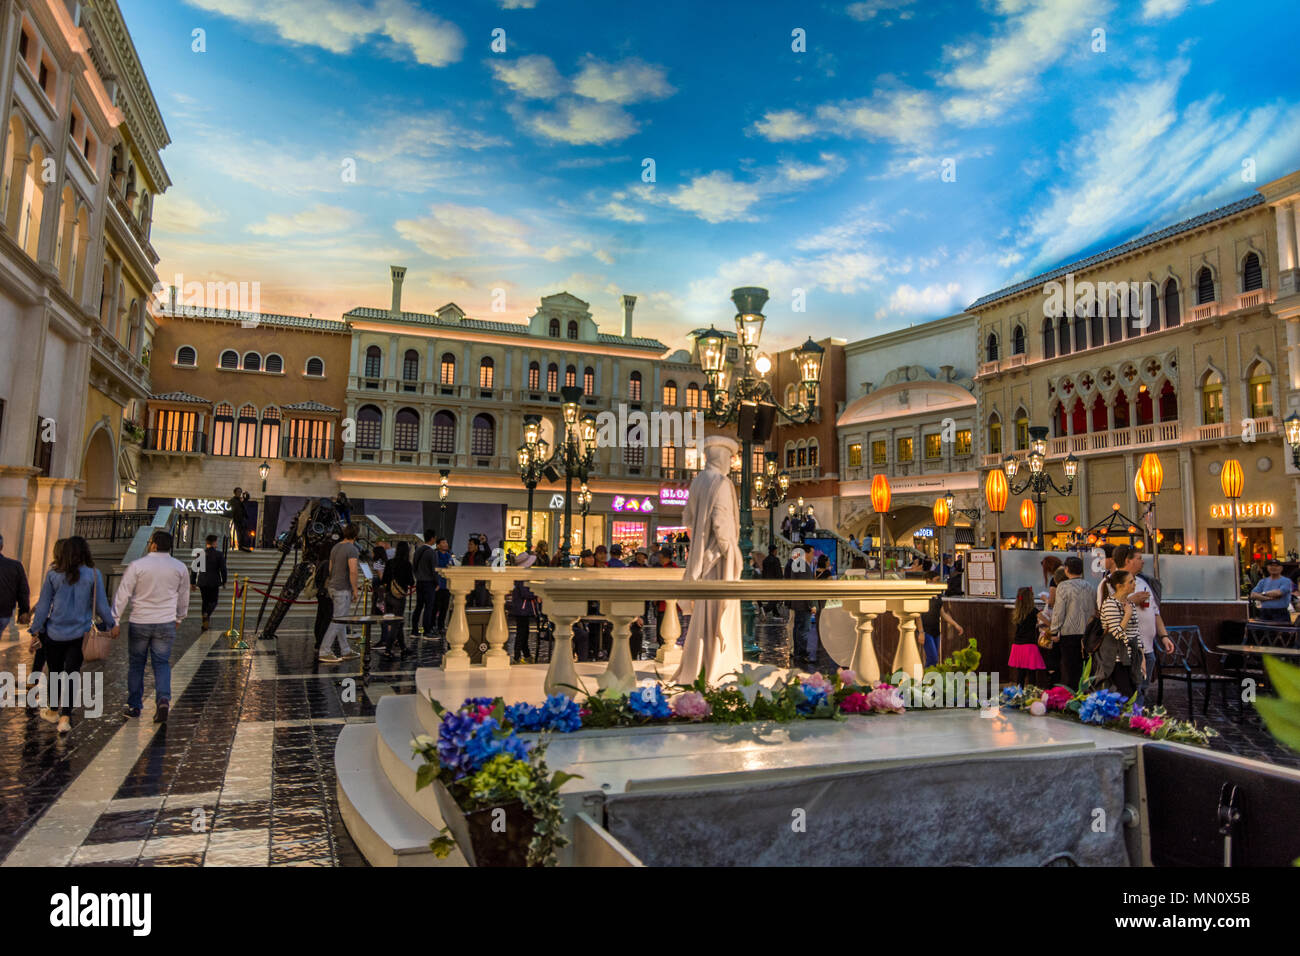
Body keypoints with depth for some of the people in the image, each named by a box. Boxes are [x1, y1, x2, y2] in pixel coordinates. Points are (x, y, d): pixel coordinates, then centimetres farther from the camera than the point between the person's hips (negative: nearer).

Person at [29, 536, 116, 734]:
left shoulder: (53, 575, -5)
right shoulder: (93, 575, -7)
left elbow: (43, 605, -1)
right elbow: (101, 605, -2)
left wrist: (36, 629, 8)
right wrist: (111, 625, 11)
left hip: (55, 633, 1)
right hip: (80, 634, -1)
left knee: (55, 673, 16)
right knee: (71, 675, 4)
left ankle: (53, 711, 34)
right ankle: (65, 717, -3)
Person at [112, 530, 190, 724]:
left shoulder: (137, 566, -8)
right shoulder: (180, 568, 1)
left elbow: (122, 595, -8)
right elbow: (184, 597, 12)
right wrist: (179, 618, 26)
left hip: (139, 623, -1)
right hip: (166, 624, 1)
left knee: (136, 664, 13)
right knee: (162, 664, 7)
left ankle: (134, 706, 21)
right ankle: (164, 699, -14)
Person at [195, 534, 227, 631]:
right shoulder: (219, 554, -7)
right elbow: (223, 569, -8)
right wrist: (224, 581, 3)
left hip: (202, 582, 3)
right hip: (214, 582, -3)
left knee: (205, 601, 15)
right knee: (214, 601, 9)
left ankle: (205, 623, 15)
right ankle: (207, 614, -21)